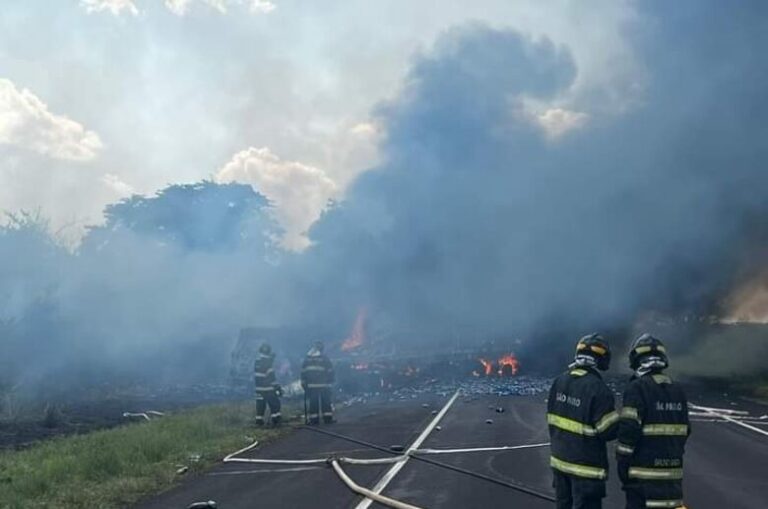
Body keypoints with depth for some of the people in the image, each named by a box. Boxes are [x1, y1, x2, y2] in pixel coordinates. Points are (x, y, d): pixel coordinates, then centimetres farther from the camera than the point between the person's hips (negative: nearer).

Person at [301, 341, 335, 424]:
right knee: (326, 402, 4)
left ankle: (314, 420, 5)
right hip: (323, 384, -3)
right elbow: (330, 370, -3)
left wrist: (304, 384, 14)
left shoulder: (307, 358, 8)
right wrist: (332, 380, 8)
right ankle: (328, 418, 3)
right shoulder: (324, 358, -5)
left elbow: (303, 372, 9)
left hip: (311, 385, 3)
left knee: (313, 402, 6)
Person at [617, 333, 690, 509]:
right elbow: (685, 431, 15)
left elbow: (629, 430, -16)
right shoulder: (678, 391, 11)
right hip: (673, 472, 6)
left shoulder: (637, 388, -11)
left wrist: (623, 465, -8)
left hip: (644, 471, -6)